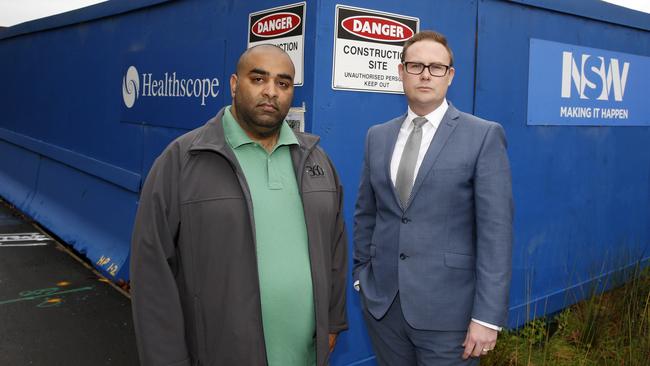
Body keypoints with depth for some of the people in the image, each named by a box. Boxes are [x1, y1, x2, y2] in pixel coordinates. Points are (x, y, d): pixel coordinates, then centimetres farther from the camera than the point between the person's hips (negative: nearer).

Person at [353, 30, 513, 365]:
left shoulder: (483, 136, -7)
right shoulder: (378, 136, 7)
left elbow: (496, 231, -11)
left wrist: (487, 316, -14)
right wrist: (361, 274, 11)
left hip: (446, 309, -4)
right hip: (381, 302, 4)